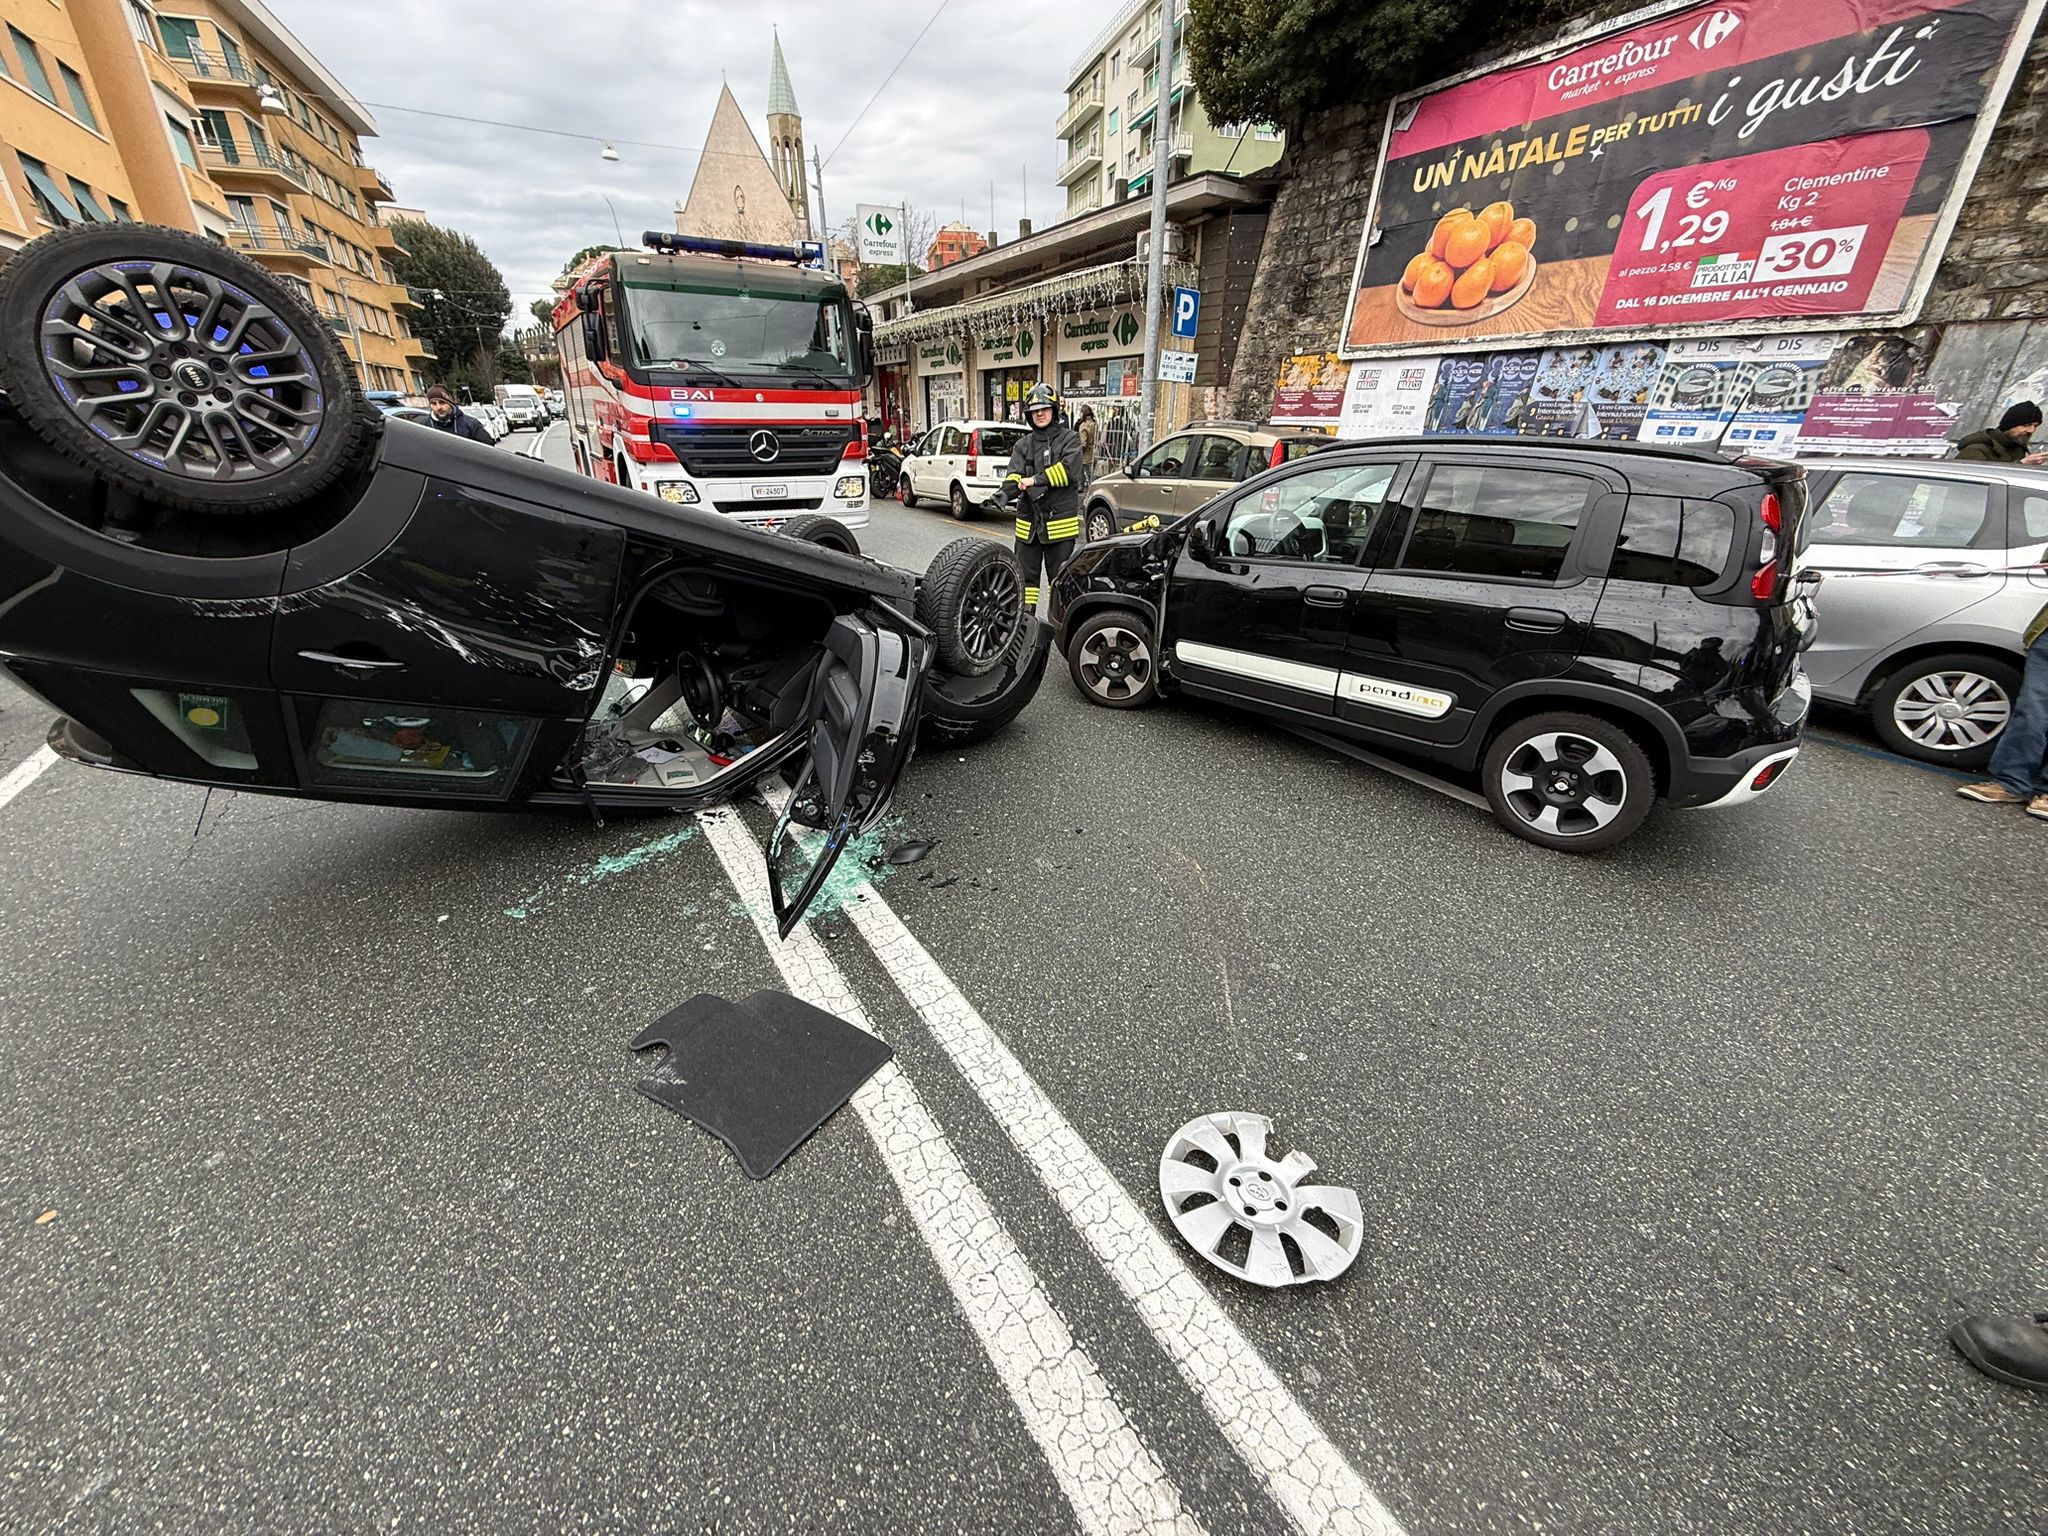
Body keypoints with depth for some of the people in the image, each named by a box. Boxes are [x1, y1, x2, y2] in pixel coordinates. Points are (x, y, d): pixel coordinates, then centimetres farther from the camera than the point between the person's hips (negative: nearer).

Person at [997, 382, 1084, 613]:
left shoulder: (1069, 438, 2)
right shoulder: (1023, 445, 12)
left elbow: (1068, 470, -15)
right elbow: (1014, 476, -3)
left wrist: (1035, 480, -15)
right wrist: (1006, 493, -25)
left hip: (1060, 522, -3)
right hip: (1028, 522, 4)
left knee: (1059, 577, 5)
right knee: (1026, 574, 7)